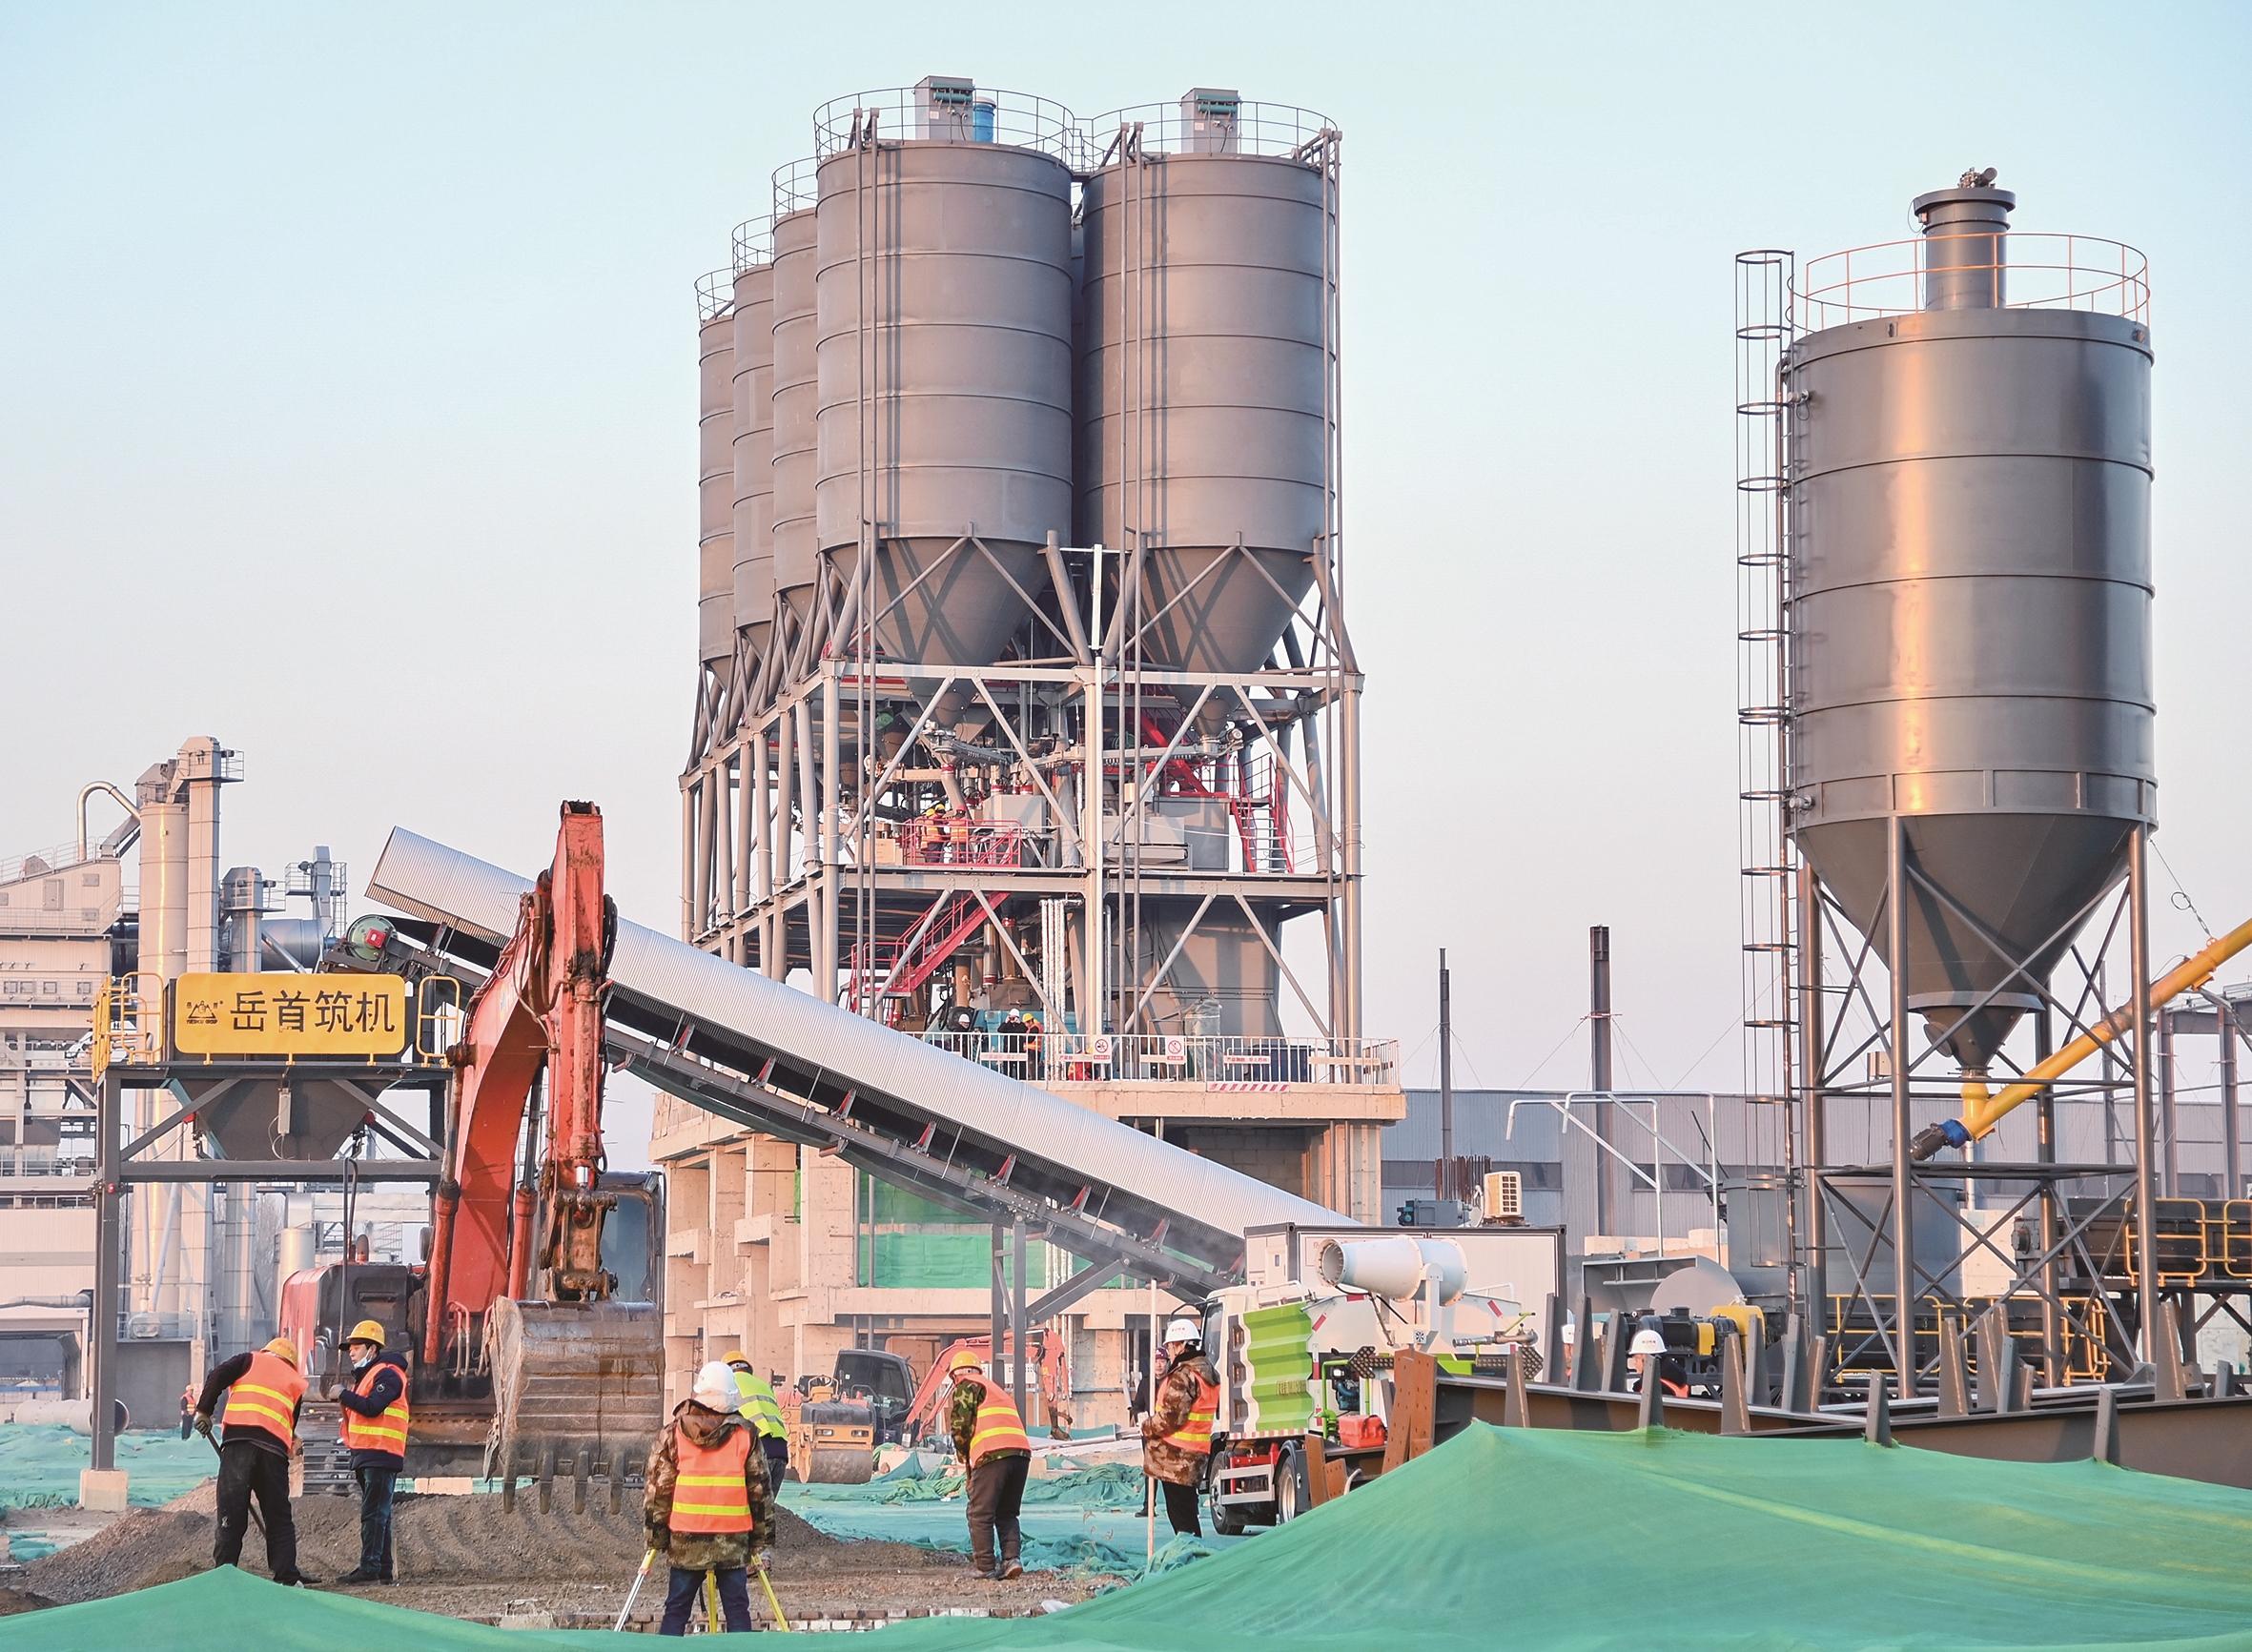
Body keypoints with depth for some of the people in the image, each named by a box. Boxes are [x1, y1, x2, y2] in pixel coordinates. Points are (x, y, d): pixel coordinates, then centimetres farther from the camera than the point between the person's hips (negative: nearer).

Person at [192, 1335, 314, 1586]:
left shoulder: (251, 1361, 19)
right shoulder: (296, 1383, 26)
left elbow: (217, 1376, 3)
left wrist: (203, 1411, 6)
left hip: (238, 1437, -2)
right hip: (275, 1448, 2)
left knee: (231, 1510, -2)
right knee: (279, 1517, 10)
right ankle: (286, 1576, 6)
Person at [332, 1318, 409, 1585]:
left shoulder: (387, 1374, -8)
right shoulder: (366, 1375, 24)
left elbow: (372, 1407, -21)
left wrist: (344, 1395, -12)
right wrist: (347, 1413, 9)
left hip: (381, 1454, -11)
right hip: (367, 1456, 11)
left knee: (374, 1514, -13)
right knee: (377, 1515, 10)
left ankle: (369, 1568, -17)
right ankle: (384, 1570, 12)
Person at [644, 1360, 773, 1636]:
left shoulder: (672, 1434, 0)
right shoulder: (746, 1435, -1)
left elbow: (658, 1488, 2)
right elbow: (759, 1489, 3)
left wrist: (656, 1535, 10)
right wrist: (762, 1538, 11)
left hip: (685, 1541, 0)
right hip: (733, 1541, 0)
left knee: (676, 1610, 8)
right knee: (737, 1610, 5)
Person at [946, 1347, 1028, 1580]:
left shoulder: (967, 1386, 8)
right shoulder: (997, 1388, 32)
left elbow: (961, 1424, -4)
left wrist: (964, 1455, 13)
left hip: (992, 1453, -7)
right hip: (1022, 1450, 7)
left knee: (981, 1514, 2)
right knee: (1007, 1514, 17)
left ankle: (984, 1565, 2)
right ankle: (1012, 1558, 3)